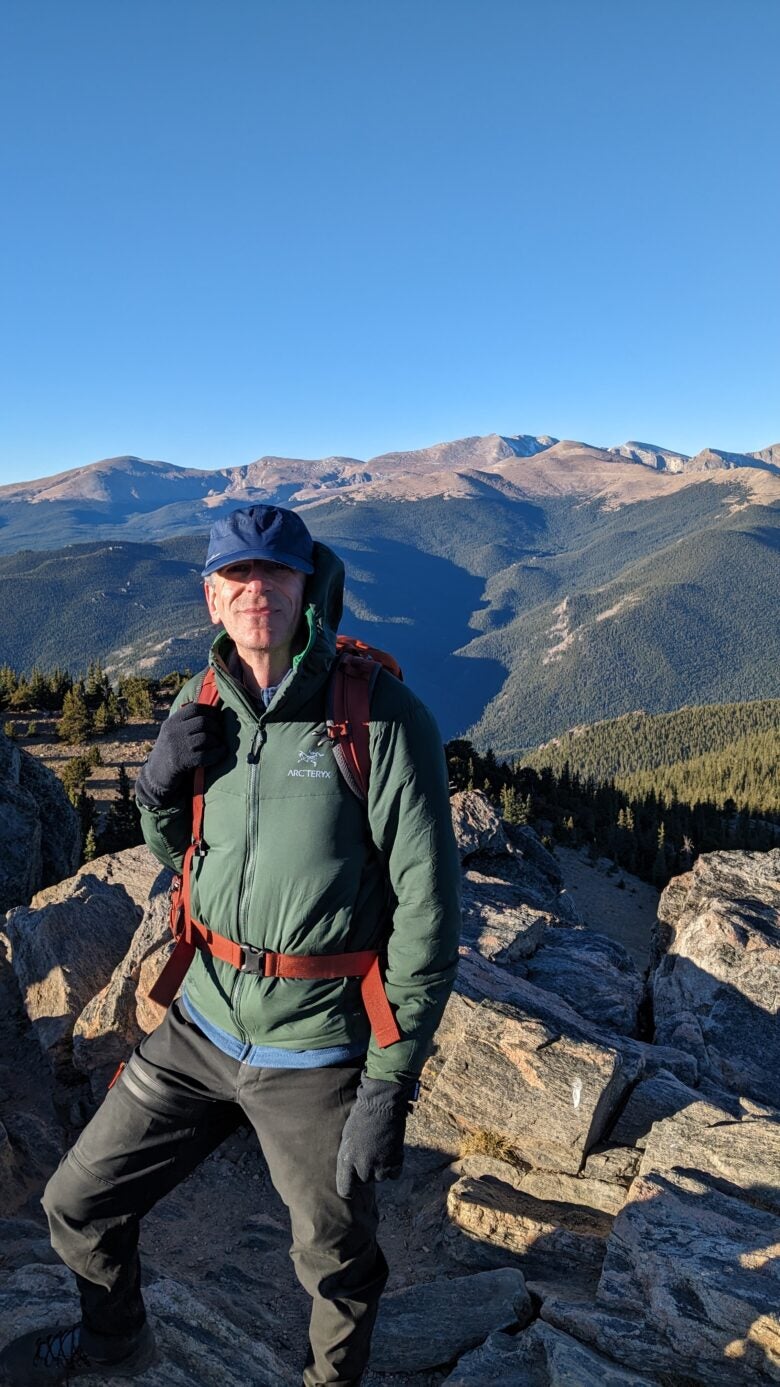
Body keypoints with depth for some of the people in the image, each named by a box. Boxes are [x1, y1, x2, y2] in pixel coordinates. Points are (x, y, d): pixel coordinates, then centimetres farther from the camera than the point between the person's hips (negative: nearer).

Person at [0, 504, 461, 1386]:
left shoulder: (382, 715, -19)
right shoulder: (202, 703, -1)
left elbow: (428, 907, -17)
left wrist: (389, 1085, -16)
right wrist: (158, 785, -10)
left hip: (317, 1054, -5)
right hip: (202, 1025, 5)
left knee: (337, 1265, 17)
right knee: (78, 1205, 18)